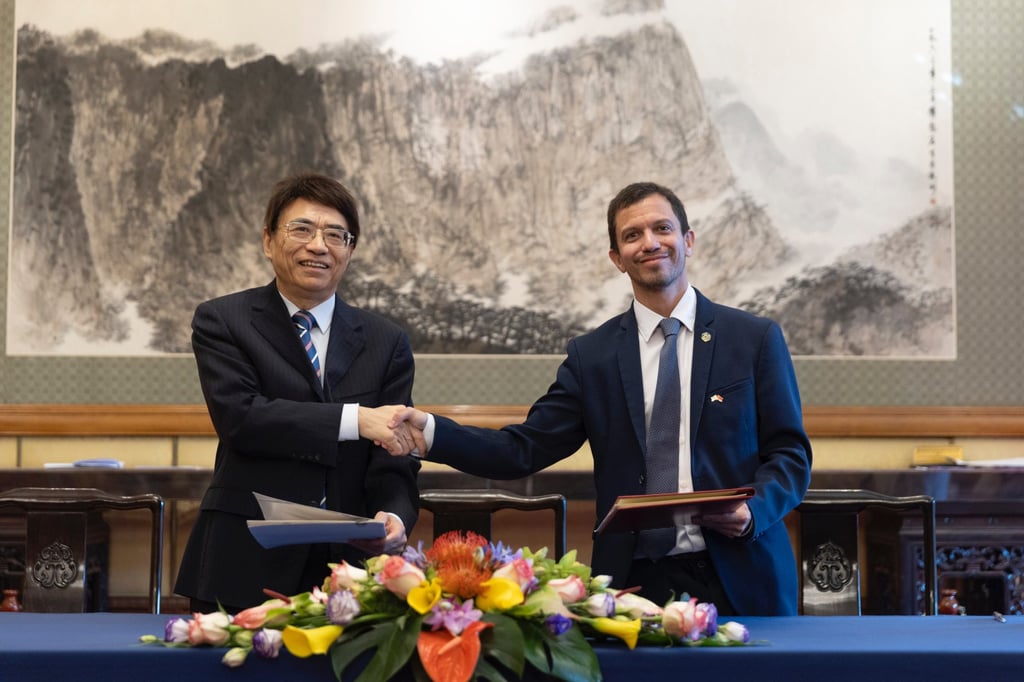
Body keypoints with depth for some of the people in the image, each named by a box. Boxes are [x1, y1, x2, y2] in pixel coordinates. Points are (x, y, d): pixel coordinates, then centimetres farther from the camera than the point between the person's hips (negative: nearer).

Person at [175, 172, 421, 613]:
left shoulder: (386, 343, 9)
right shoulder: (222, 322, 3)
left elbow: (394, 463, 3)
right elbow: (238, 416, -14)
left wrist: (394, 517, -20)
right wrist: (355, 419, -22)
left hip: (349, 565, 2)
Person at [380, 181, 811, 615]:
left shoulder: (755, 339, 4)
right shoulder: (591, 355, 7)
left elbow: (791, 454, 3)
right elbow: (523, 450, 2)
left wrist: (754, 509, -17)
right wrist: (431, 432, -12)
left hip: (740, 580, 0)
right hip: (636, 580, 1)